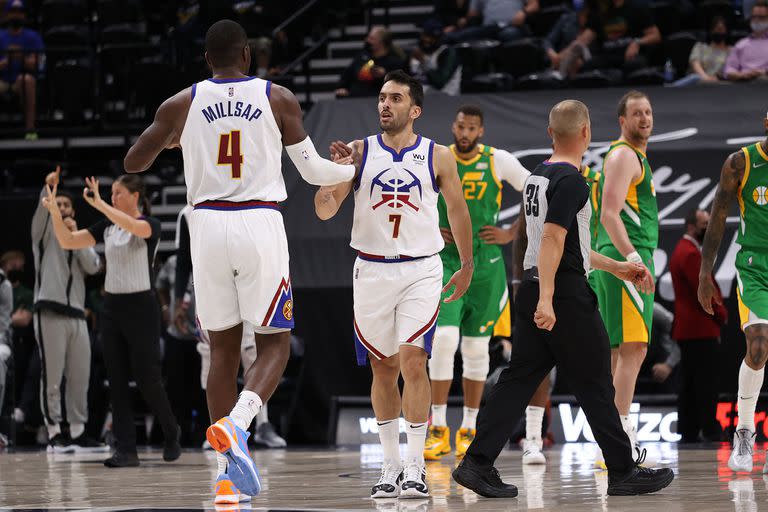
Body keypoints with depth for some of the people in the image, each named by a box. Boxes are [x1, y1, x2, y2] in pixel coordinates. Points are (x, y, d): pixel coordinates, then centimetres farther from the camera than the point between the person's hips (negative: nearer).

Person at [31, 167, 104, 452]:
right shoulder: (46, 232, 10)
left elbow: (93, 267, 5)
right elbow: (42, 211, -12)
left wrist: (76, 235, -2)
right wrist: (48, 188, -30)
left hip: (77, 314, 5)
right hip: (50, 312, -5)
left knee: (80, 377, 5)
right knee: (52, 377, -8)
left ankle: (77, 433, 10)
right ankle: (54, 434, -8)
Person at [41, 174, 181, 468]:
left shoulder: (150, 224, -7)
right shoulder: (107, 227, 10)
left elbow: (134, 226, -32)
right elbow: (67, 242, 4)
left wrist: (99, 204, -35)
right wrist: (54, 211, -11)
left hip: (141, 306, -6)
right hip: (112, 307, 6)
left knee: (147, 378, -4)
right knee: (117, 380, 0)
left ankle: (171, 435, 20)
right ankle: (126, 449, 1)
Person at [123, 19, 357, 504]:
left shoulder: (181, 104, 4)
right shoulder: (278, 99, 2)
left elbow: (132, 163, 12)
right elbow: (313, 170, 8)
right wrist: (355, 168, 29)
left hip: (208, 226, 2)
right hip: (261, 224, -2)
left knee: (223, 348, 12)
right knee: (275, 343, 8)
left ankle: (229, 469, 9)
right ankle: (235, 424, -20)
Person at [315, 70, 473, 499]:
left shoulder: (438, 156, 0)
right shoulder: (359, 151, 1)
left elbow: (457, 210, 12)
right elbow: (324, 211, -1)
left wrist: (467, 265, 16)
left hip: (421, 271, -2)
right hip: (372, 269, 2)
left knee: (413, 361, -14)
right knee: (383, 367, 8)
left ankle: (416, 467, -10)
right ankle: (392, 464, 19)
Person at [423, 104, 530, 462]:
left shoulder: (498, 161, -1)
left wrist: (512, 234, -3)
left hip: (486, 265, 1)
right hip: (445, 262, -1)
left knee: (476, 348, 5)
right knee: (444, 338, -15)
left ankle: (468, 431, 13)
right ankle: (438, 430, -10)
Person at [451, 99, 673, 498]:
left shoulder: (537, 177, 14)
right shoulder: (570, 181, -14)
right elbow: (552, 241, -23)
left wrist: (616, 267, 28)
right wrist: (546, 300, -28)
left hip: (533, 289, 8)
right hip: (565, 296, -8)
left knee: (519, 378, 7)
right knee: (594, 385, 1)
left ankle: (476, 464, 0)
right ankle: (623, 473, 9)